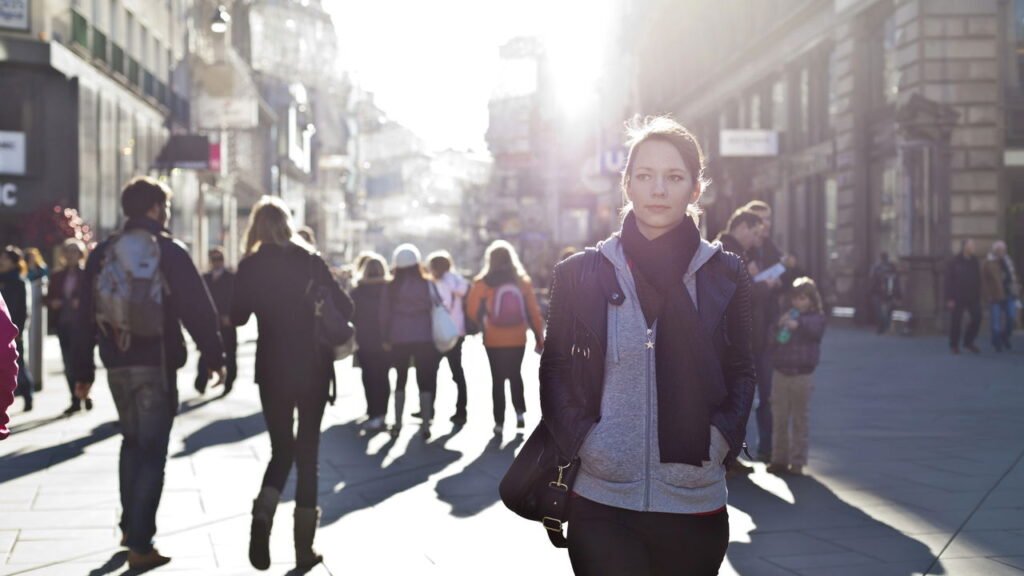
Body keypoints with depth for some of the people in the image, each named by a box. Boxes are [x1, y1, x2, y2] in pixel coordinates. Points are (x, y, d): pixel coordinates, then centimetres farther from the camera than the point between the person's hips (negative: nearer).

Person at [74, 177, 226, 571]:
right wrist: (215, 356, -1)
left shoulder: (103, 253, 6)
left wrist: (83, 371, 11)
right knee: (152, 450, -1)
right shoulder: (169, 251, -7)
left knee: (132, 440, 22)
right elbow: (198, 309, -10)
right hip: (157, 363, -5)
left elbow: (86, 315, 7)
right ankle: (140, 545, -4)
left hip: (117, 364, 5)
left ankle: (130, 526, 26)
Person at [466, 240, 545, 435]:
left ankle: (499, 421, 5)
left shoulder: (483, 283, -7)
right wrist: (539, 338, 5)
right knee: (515, 375, 21)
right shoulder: (523, 281, -1)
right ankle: (520, 412, 9)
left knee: (498, 379, 7)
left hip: (494, 341, -2)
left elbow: (471, 309, -7)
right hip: (517, 340, 2)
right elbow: (534, 312, 0)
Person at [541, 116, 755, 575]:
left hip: (696, 505, 1)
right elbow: (556, 369, 7)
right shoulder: (580, 274, 1)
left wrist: (720, 440, -5)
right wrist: (579, 440, -7)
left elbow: (740, 373, 10)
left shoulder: (726, 275, 3)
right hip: (602, 503, -1)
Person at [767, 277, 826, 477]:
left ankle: (797, 462, 9)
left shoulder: (816, 317, -1)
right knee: (779, 419, 8)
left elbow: (815, 331, -23)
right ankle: (779, 459, 17)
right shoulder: (785, 316, 10)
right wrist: (779, 325, -13)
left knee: (800, 421, 2)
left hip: (802, 376, -4)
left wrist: (798, 325, -40)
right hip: (781, 373, 4)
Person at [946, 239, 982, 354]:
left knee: (977, 318, -2)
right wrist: (950, 298, -13)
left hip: (972, 297, 5)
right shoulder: (954, 262, -6)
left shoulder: (974, 261, 8)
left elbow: (978, 280, 12)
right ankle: (954, 345, 13)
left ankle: (968, 342, 15)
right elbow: (949, 281, -8)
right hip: (958, 297, -5)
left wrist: (978, 296, 8)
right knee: (956, 321, 0)